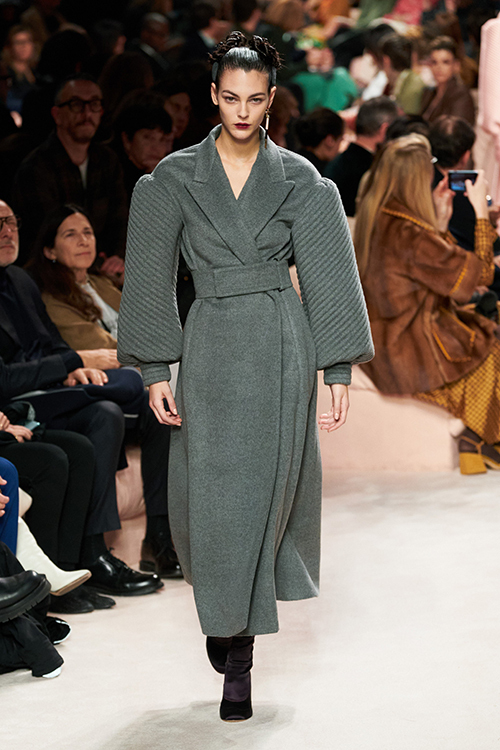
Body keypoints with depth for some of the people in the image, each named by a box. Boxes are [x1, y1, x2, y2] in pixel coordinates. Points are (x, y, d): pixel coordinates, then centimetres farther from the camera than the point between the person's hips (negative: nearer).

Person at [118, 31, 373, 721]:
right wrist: (156, 371, -2)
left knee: (265, 490, -2)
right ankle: (223, 608, 22)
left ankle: (237, 659, 7)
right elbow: (152, 278, 4)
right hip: (212, 348, 0)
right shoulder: (176, 177, 3)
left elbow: (327, 276, 3)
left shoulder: (299, 179, 4)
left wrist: (338, 370, -2)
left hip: (282, 350, 0)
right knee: (211, 498, -6)